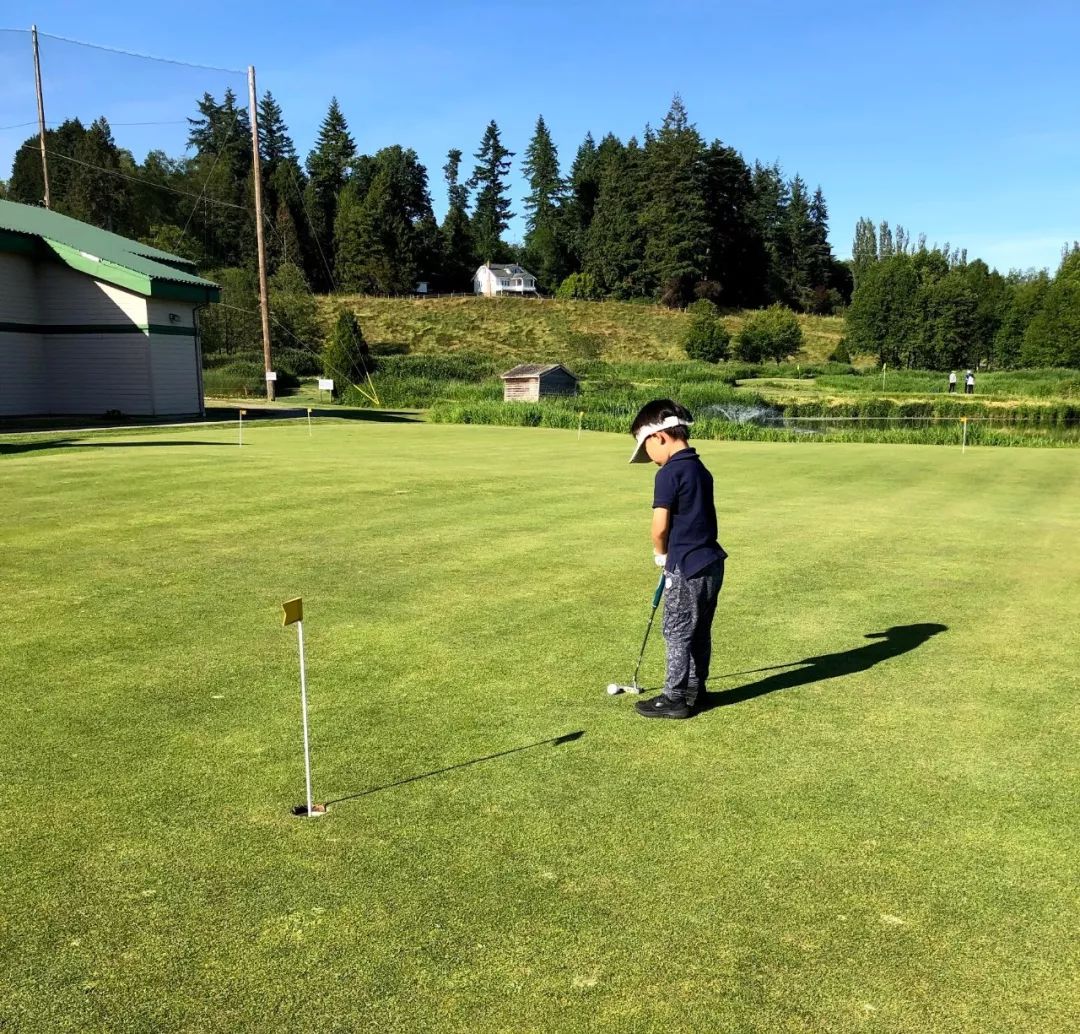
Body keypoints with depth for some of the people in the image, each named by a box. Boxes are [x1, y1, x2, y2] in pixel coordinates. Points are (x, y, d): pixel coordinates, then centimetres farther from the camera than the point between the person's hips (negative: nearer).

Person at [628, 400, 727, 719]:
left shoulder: (670, 473, -16)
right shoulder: (700, 469, 11)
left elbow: (660, 527, -17)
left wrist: (661, 554, 1)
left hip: (687, 566, -9)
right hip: (711, 561, 9)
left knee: (678, 633, 2)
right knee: (699, 631, 17)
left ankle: (675, 698, 11)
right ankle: (694, 689, 29)